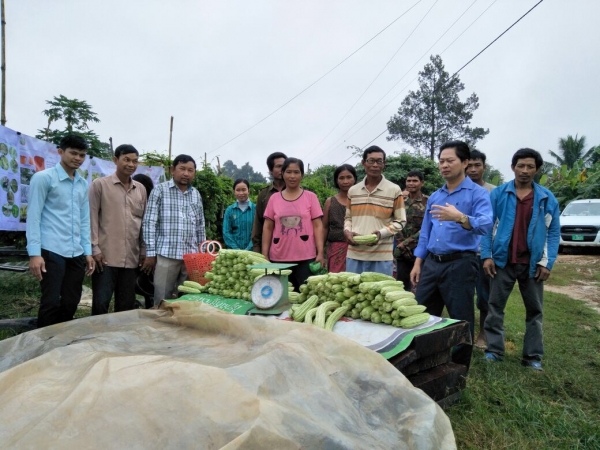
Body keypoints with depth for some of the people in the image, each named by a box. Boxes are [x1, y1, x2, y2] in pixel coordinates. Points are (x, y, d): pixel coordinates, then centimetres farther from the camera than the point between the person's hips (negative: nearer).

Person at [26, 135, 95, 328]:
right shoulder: (43, 178, -2)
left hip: (76, 253, 6)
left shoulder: (83, 184, 15)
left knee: (70, 304, 10)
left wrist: (87, 251, 12)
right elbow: (33, 216, -7)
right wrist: (34, 253, -14)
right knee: (51, 303, -2)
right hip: (52, 251, -6)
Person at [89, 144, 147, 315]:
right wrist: (95, 248, -8)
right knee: (101, 303, 0)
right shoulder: (100, 184, 1)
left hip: (131, 258, 4)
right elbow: (92, 217, -2)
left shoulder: (141, 189, 13)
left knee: (126, 305, 10)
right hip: (106, 256, -4)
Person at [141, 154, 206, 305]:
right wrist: (150, 253, -8)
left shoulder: (196, 194, 13)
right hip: (166, 255, -4)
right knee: (163, 301, 1)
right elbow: (149, 223, -4)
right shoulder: (160, 190, 0)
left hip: (191, 256, 4)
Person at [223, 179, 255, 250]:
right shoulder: (229, 210, 4)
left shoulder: (255, 209, 0)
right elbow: (226, 232, 1)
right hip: (234, 251, 1)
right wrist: (236, 249, -10)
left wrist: (248, 249, -14)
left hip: (251, 250, -1)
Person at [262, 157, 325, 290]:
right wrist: (264, 255, 2)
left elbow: (318, 226, 0)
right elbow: (267, 228, 8)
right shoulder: (274, 198, 6)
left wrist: (320, 253, -7)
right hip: (278, 257, 2)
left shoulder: (310, 197, 2)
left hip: (306, 257, -1)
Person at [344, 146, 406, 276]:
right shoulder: (353, 190, 9)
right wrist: (347, 231, -4)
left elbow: (400, 221, 0)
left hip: (381, 257, -3)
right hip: (354, 254, 3)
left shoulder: (394, 190, -2)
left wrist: (382, 233, -16)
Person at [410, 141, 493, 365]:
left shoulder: (478, 193, -5)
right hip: (431, 263, 6)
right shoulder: (434, 196, 13)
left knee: (461, 320, 5)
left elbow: (485, 225, -23)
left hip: (460, 264, -6)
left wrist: (460, 217, -41)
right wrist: (418, 263, 10)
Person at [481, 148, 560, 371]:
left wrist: (547, 262, -5)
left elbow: (553, 232, 3)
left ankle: (533, 356, 22)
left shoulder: (547, 198, 2)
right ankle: (494, 350, 16)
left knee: (534, 310, 10)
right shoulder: (499, 193, -1)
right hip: (503, 260, -1)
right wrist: (486, 255, -8)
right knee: (495, 307, 4)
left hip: (532, 263, 2)